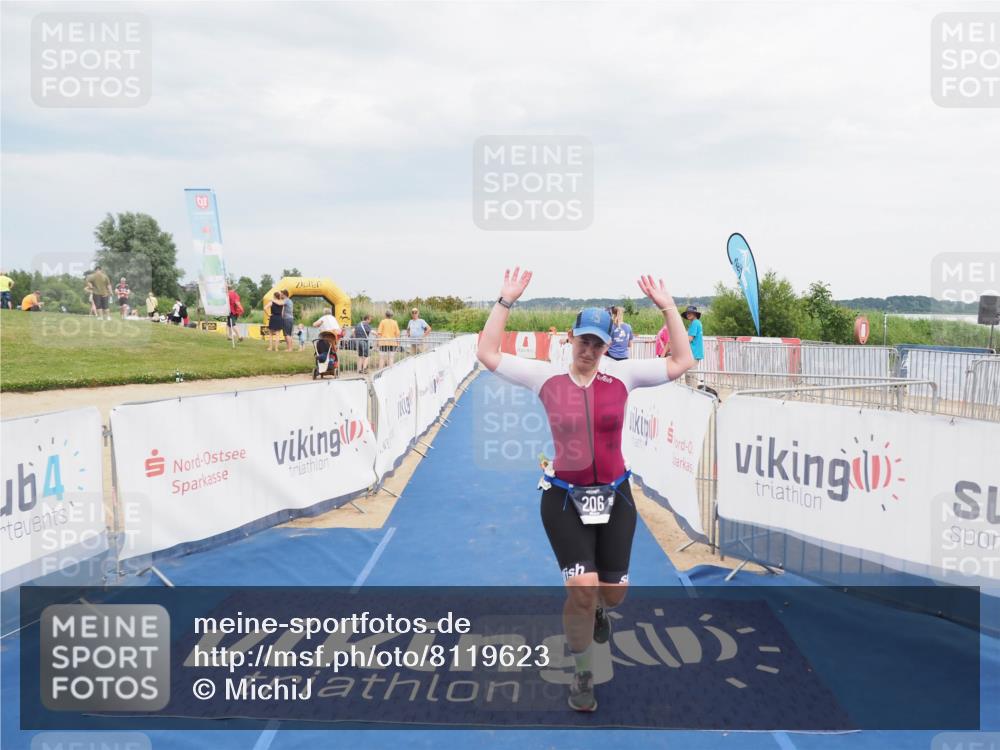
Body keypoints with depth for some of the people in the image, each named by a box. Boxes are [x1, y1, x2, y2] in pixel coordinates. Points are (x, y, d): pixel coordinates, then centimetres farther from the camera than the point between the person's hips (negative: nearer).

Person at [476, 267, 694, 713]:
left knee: (613, 592, 9)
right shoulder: (546, 378, -6)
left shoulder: (621, 376, -4)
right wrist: (506, 302, -13)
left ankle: (598, 610, 51)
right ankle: (582, 676, 12)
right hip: (564, 500, -2)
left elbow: (681, 362, -4)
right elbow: (488, 354, -8)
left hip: (615, 497, 2)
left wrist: (668, 307, -9)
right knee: (582, 587, -13)